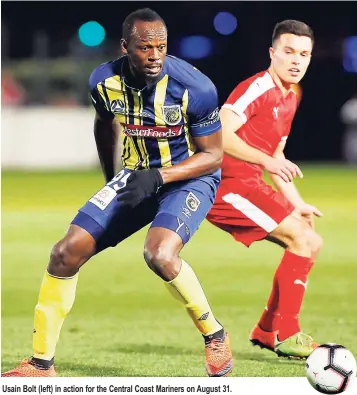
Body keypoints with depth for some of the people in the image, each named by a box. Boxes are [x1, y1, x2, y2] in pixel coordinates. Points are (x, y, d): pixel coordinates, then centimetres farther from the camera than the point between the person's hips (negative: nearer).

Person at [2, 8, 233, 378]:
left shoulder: (194, 87, -25)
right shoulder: (104, 81, -11)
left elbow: (212, 154, -16)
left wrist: (158, 177, -28)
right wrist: (110, 179, 22)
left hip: (189, 177, -5)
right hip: (136, 177, 5)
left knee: (159, 254, -33)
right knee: (66, 253, -5)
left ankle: (215, 336, -8)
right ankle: (41, 364, 6)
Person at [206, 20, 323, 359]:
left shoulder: (289, 98, 16)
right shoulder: (257, 88, -14)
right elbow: (221, 136, -26)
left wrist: (296, 203, 17)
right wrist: (266, 161, -33)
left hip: (249, 185, 10)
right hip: (227, 184, -10)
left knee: (310, 243, 9)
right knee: (303, 240, -15)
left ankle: (266, 331, 14)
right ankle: (286, 335, -10)